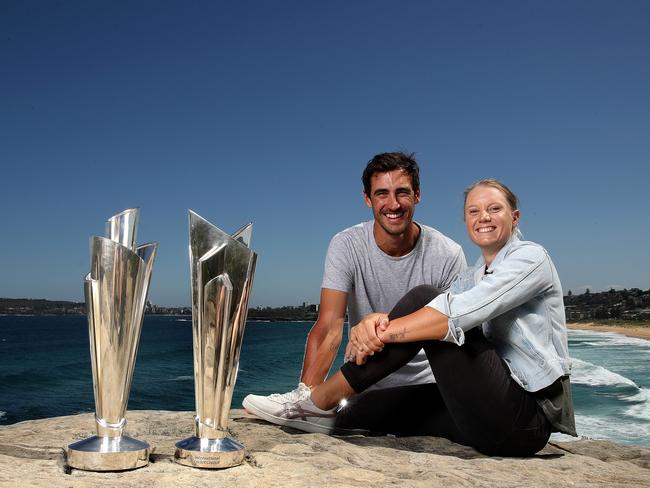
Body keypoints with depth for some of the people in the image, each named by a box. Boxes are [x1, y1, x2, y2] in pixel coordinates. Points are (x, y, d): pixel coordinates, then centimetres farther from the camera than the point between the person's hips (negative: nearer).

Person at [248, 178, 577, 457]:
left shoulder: (530, 256, -4)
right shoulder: (472, 278, 18)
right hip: (493, 414, 8)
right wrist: (375, 323, -21)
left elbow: (460, 314, -24)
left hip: (526, 419, -8)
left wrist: (383, 331, -21)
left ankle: (322, 401, -13)